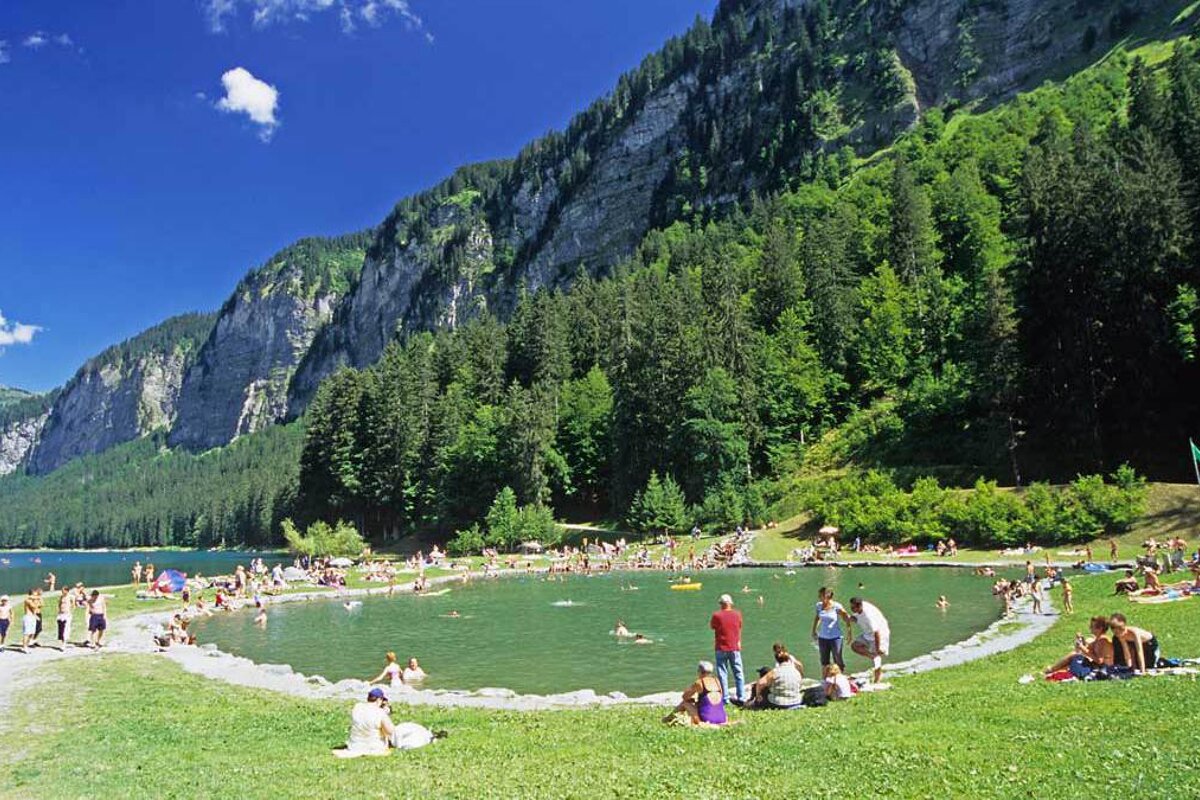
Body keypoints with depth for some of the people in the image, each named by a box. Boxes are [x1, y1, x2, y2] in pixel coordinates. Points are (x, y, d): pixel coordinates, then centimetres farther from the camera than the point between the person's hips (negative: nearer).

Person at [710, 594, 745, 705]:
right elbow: (739, 628, 11)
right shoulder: (737, 614, -1)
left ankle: (724, 698, 2)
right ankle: (741, 697, 9)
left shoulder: (717, 615, -10)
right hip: (735, 648, 2)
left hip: (721, 648, -2)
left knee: (722, 673, 3)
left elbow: (711, 626, 6)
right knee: (738, 673, 10)